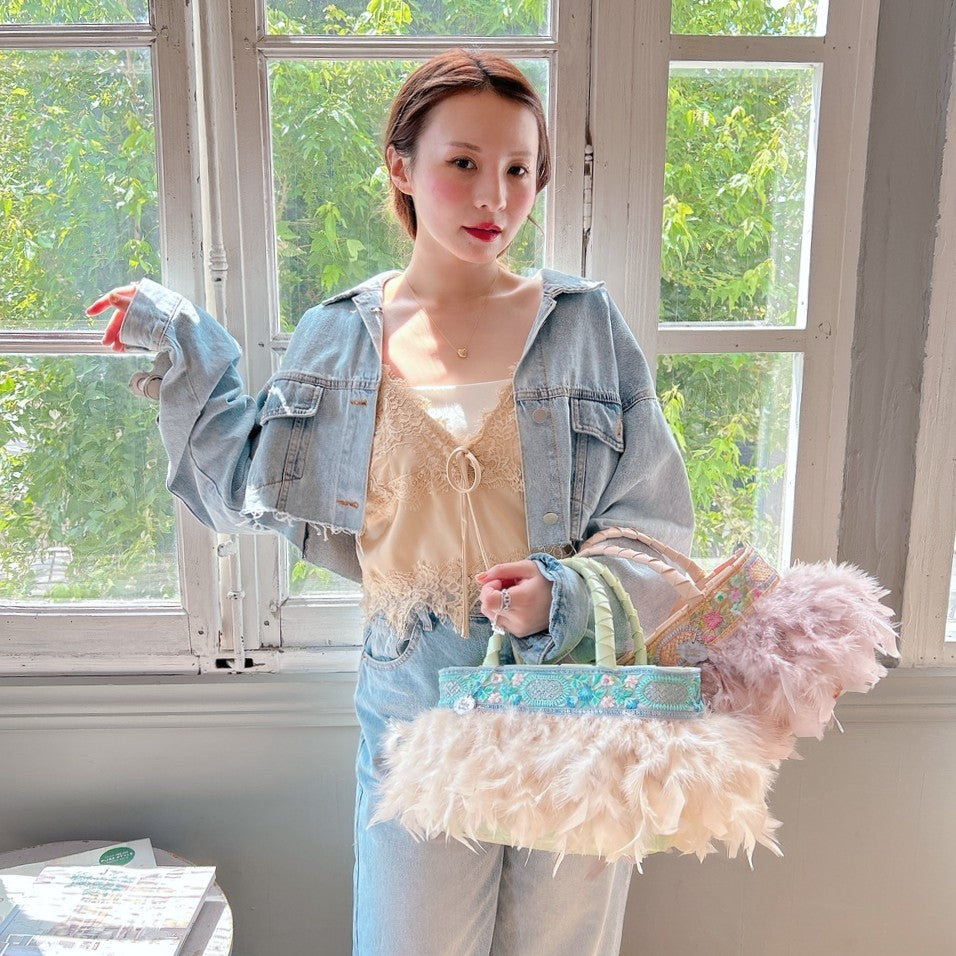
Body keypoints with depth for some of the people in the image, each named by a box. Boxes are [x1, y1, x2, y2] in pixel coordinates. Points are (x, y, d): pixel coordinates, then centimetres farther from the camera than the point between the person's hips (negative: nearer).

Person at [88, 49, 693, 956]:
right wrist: (184, 346, 9)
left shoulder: (587, 326, -5)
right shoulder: (337, 338, -1)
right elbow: (255, 492, 11)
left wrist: (567, 595, -22)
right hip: (418, 712, 1)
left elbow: (658, 528, -3)